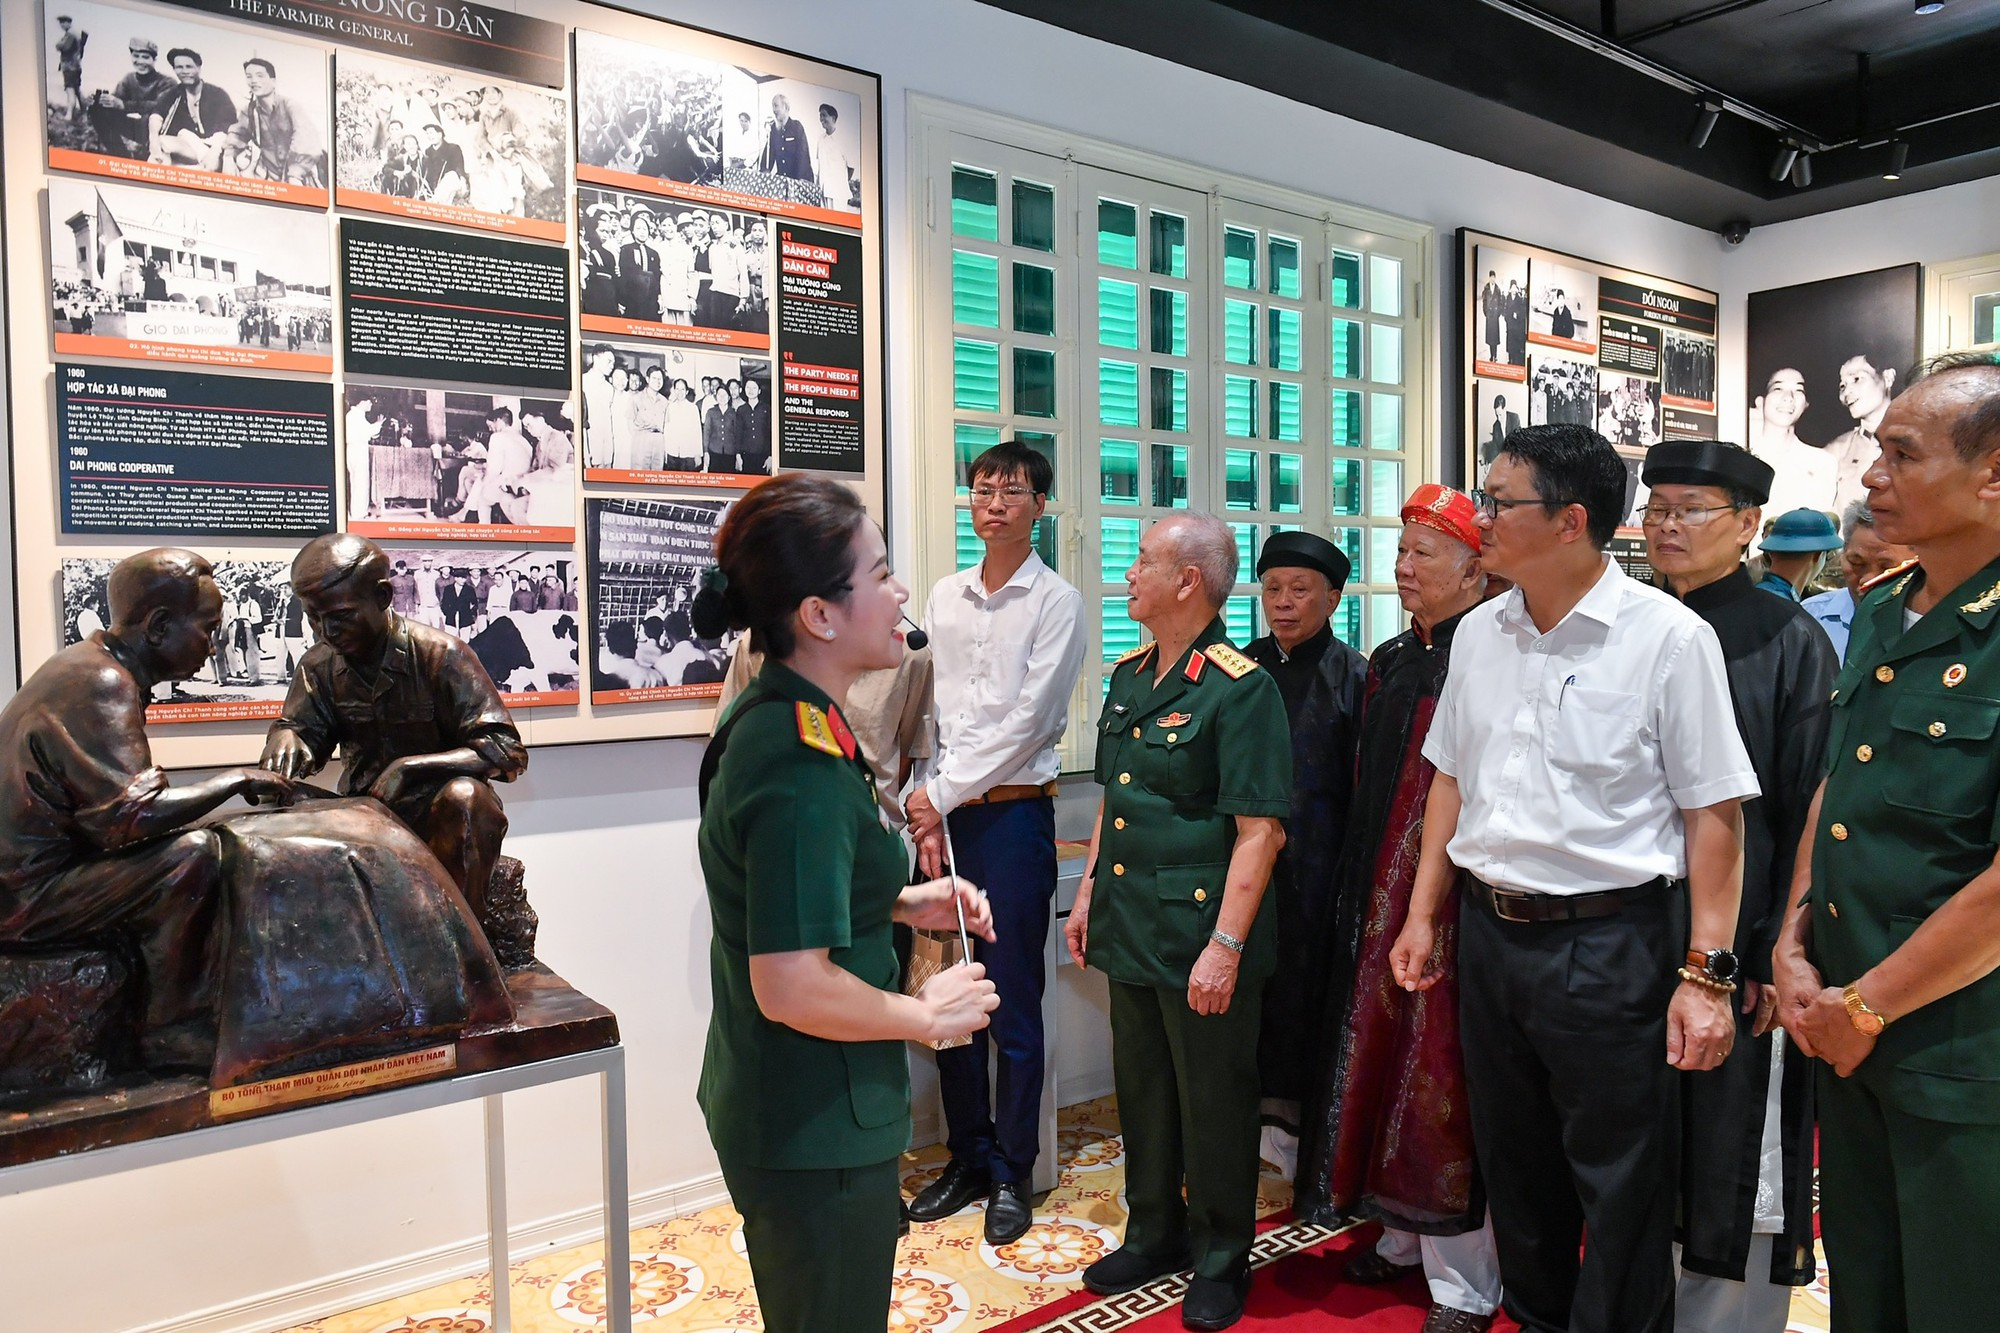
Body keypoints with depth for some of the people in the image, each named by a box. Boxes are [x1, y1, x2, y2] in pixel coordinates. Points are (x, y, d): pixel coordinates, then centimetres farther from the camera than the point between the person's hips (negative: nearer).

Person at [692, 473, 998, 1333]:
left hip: (771, 1104, 9)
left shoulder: (771, 715, 2)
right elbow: (791, 987, -30)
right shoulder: (802, 766, -29)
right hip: (817, 1132, -9)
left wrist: (898, 903, 6)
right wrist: (930, 1015, -15)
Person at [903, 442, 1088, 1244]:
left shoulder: (1056, 602, -4)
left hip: (1014, 815, -5)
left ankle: (1012, 1172, 20)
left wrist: (943, 794, -10)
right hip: (941, 817, 5)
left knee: (1014, 1003, 3)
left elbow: (1026, 720, -11)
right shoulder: (944, 598, 11)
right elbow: (928, 713, 8)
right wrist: (929, 813, -2)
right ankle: (967, 1157, 28)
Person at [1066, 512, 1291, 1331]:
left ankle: (1220, 1262, 29)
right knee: (1142, 1091, 20)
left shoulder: (1240, 688, -16)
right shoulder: (1127, 678, 9)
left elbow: (1261, 829, -19)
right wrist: (1089, 893, 16)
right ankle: (1154, 1234, 39)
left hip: (1199, 933, -7)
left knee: (1213, 1105, 9)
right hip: (1128, 925, 8)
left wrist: (1225, 945, -21)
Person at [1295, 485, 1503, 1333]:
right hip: (1378, 896, 8)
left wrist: (1438, 904, -18)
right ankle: (1406, 1237, 34)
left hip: (1453, 902, -8)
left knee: (1443, 1077, 1)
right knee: (1386, 1060, 16)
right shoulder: (1390, 662, 12)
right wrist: (1355, 894, 15)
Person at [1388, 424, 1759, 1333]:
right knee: (1514, 1165, 21)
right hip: (1488, 931, 6)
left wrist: (1705, 973, -14)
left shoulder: (1669, 638, -12)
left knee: (1622, 1193, 8)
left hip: (1610, 942, -6)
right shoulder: (1479, 634, 6)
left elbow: (1713, 815, -12)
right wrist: (1423, 914, 13)